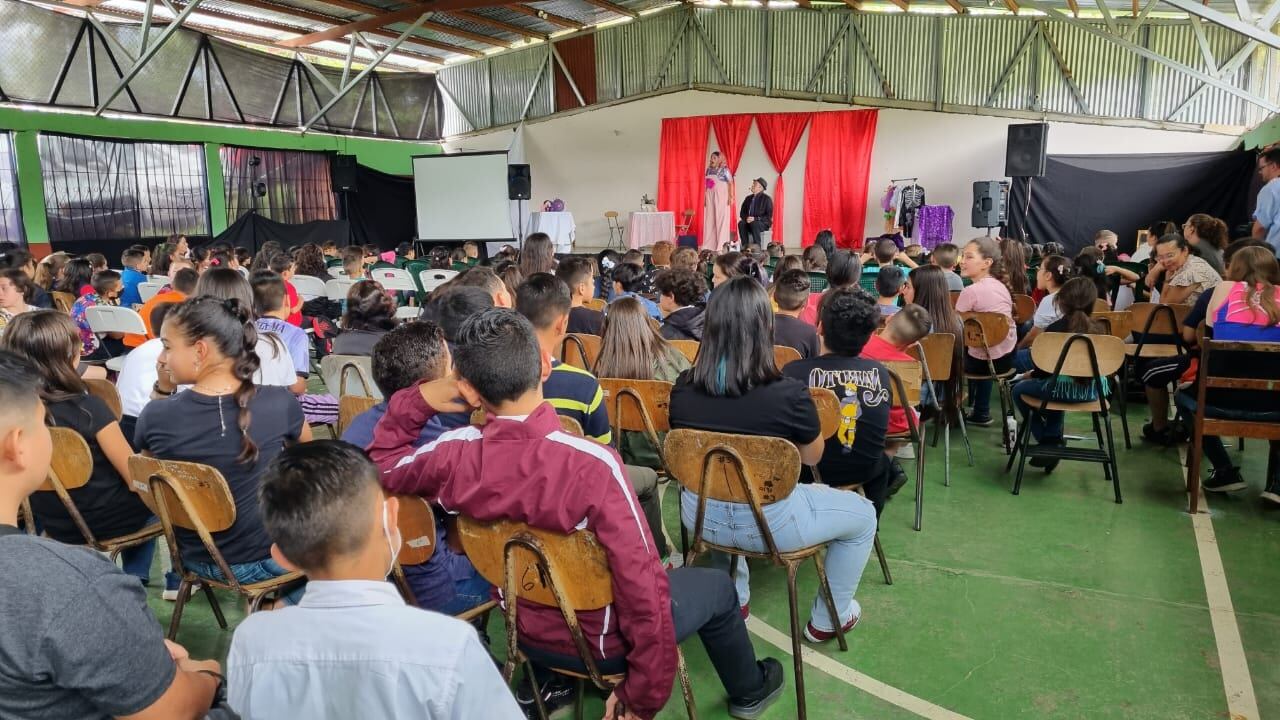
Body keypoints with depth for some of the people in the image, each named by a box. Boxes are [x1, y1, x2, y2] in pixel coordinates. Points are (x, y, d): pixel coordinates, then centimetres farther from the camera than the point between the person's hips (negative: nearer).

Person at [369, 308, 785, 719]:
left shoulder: (453, 457, -23)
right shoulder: (590, 465, -36)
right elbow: (643, 587, -31)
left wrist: (418, 401, -5)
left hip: (526, 633, 5)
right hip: (598, 642, -4)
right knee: (716, 586, 22)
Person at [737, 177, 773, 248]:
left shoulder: (767, 199, -5)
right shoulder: (748, 198, 11)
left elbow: (769, 216, -11)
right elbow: (742, 213, 12)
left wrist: (755, 219, -22)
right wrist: (746, 218, -13)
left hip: (763, 223, -4)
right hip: (749, 222, 4)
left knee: (754, 224, -38)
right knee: (741, 223, -29)